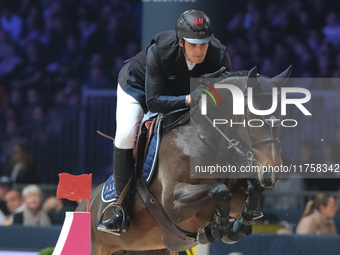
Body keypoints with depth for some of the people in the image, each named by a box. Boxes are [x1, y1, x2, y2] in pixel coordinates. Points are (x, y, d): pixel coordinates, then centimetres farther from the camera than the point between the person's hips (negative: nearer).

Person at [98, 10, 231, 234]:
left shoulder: (219, 55, -33)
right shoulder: (159, 51, -41)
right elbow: (154, 101, -40)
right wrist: (187, 100, -53)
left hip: (183, 93, 4)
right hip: (138, 86, -4)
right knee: (125, 136, -23)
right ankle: (122, 211, -16)